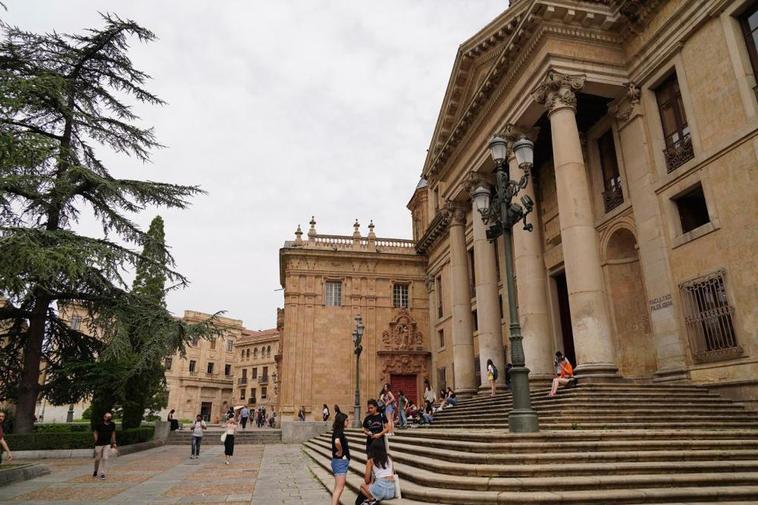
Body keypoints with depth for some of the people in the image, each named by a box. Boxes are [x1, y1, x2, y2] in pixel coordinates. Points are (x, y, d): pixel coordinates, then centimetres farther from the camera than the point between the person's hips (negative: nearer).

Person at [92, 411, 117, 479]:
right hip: (99, 444, -1)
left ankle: (102, 473, 0)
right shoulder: (100, 424, -10)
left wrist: (113, 442, 11)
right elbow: (95, 432, 2)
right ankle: (95, 471, 35)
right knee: (97, 459, 9)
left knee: (105, 458, -8)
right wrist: (96, 441, -3)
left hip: (107, 444, 1)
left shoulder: (112, 425, -1)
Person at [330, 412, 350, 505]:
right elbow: (337, 442, -40)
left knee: (338, 487, 16)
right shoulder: (338, 432, -18)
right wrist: (340, 451, -23)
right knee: (339, 488, -9)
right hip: (340, 461, -10)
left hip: (342, 462, 10)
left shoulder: (339, 431, 11)